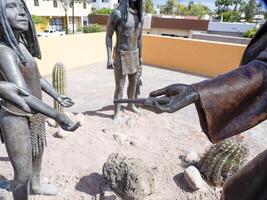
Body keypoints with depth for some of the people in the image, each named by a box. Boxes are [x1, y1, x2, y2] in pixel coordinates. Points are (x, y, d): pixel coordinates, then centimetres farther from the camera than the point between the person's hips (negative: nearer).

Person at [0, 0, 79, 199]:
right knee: (23, 173, 3)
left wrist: (58, 96, 21)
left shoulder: (22, 45, 2)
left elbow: (37, 77, 13)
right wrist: (57, 115, -43)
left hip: (35, 114, 9)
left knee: (38, 152, 28)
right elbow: (23, 94, -33)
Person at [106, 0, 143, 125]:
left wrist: (140, 56, 16)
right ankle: (117, 113, 16)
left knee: (134, 82, 17)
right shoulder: (117, 13, -13)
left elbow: (139, 38, 13)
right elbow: (108, 36, -9)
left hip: (134, 55, 6)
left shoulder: (139, 15, 6)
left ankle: (131, 105, 39)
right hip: (121, 55, -6)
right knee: (119, 86, 0)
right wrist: (109, 58, -15)